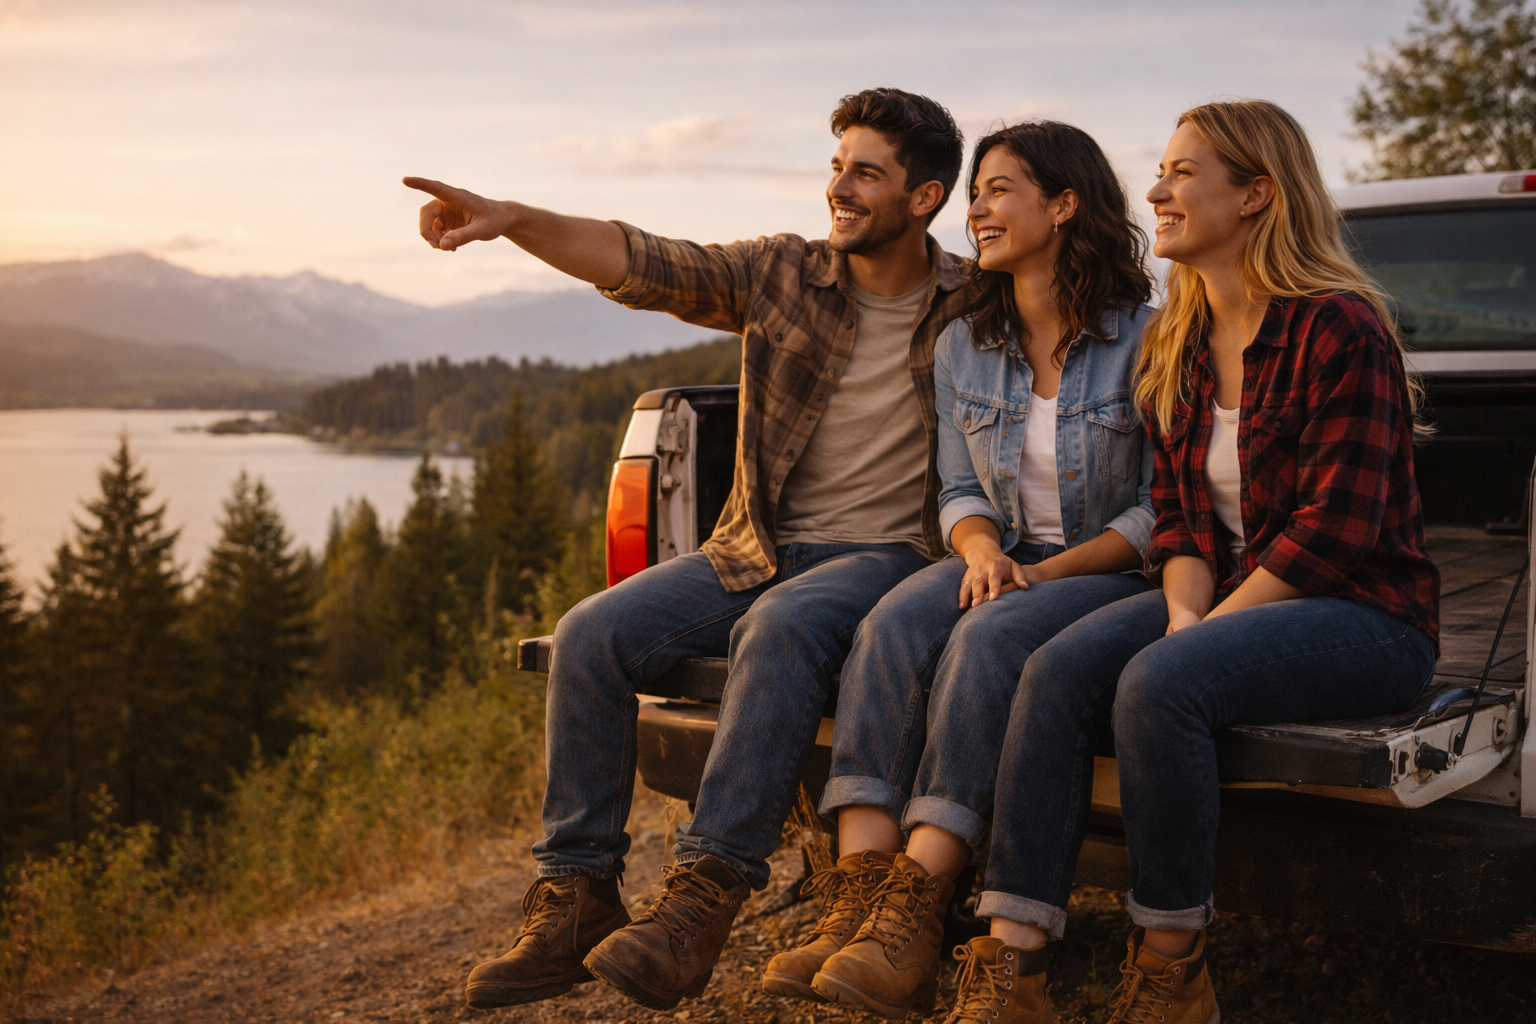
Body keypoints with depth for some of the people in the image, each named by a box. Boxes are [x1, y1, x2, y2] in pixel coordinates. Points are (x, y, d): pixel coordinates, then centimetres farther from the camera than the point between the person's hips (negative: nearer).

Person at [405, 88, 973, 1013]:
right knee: (592, 634, -17)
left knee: (780, 626, -37)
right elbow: (644, 263, -4)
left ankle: (705, 896, -33)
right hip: (759, 550, 4)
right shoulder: (781, 274, 6)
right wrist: (514, 219, -19)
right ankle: (577, 897, -11)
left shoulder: (977, 306, 2)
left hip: (886, 554, -4)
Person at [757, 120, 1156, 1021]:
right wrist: (982, 550, -10)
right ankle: (857, 898, -36)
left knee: (990, 638, -35)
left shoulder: (1142, 340, -7)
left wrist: (1049, 570, -17)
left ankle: (917, 916, -37)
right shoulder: (963, 348, 9)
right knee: (894, 625, -28)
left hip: (1112, 573, -5)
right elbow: (960, 489, 13)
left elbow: (1162, 507, -7)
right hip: (1004, 562, 5)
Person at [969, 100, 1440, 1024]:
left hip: (1366, 613, -7)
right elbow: (1177, 514, 10)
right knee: (1058, 670, -19)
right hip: (1229, 601, 7)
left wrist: (1208, 629, -19)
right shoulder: (1177, 343, 11)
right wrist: (1185, 610, -10)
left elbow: (1336, 528, -18)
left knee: (1159, 682, -32)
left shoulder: (1339, 327, -13)